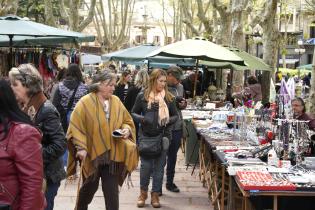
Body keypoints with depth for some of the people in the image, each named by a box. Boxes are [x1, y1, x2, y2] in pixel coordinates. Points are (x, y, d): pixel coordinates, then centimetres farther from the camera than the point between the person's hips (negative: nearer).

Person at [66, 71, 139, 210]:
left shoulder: (116, 101, 4)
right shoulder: (85, 102, -11)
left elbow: (127, 121, 13)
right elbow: (76, 127, -12)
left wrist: (126, 130, -8)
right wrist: (81, 147, -20)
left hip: (113, 155, 3)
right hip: (92, 154, -2)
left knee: (112, 190, 2)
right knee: (89, 188, 16)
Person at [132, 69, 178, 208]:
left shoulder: (169, 97, 1)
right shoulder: (142, 96, -3)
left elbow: (175, 116, 8)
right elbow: (133, 114, 4)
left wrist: (168, 120, -13)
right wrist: (142, 119, -16)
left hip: (163, 136, 1)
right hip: (146, 136, -1)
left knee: (159, 166, 7)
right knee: (146, 165, 2)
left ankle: (155, 195, 20)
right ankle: (143, 192, 24)